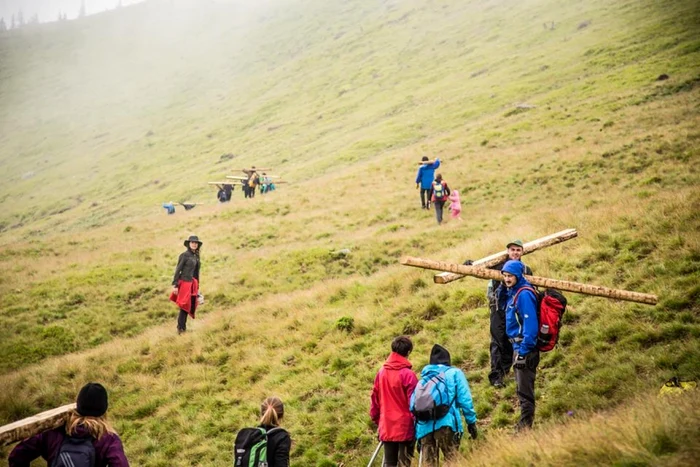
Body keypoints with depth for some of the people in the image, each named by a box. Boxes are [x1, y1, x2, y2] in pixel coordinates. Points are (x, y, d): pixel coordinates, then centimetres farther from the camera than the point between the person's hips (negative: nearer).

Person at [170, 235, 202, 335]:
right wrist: (175, 285, -15)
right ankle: (180, 328, 4)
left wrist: (197, 287, 20)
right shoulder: (184, 255, -10)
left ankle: (182, 326, 16)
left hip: (192, 283, 7)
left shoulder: (196, 256, 11)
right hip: (184, 282, -7)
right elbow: (178, 270, -11)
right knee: (184, 306, -4)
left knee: (191, 306, 8)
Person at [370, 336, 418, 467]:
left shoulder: (381, 373, 6)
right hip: (405, 427, -5)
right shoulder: (408, 374, -12)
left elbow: (375, 399, 11)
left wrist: (377, 421, 20)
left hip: (387, 428, 5)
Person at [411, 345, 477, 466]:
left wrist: (417, 436, 18)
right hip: (446, 424, -4)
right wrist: (471, 421, 4)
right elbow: (464, 399, 1)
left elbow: (413, 406, 16)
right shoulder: (454, 373, 12)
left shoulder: (424, 378, 22)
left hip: (424, 428, 4)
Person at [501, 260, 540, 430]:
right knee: (521, 388, 17)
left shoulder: (524, 294, -18)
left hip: (525, 347, -10)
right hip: (517, 346, 10)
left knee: (524, 389, -5)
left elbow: (530, 324, -22)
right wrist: (518, 349, 19)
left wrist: (524, 351, -23)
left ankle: (525, 425, 0)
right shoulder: (513, 292, 12)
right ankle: (524, 424, 27)